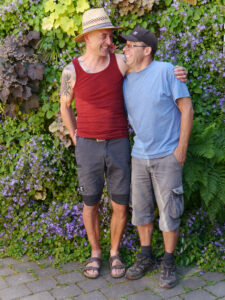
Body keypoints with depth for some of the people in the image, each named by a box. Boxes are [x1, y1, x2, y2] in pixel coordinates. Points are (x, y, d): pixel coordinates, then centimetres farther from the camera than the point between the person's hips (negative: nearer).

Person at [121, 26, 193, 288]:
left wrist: (181, 148, -12)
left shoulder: (165, 71, -10)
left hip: (167, 156, -5)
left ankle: (169, 263, 20)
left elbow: (186, 108, -9)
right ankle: (146, 257, 29)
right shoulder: (126, 82, 7)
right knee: (141, 209, 12)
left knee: (169, 212, 3)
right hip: (139, 156, 5)